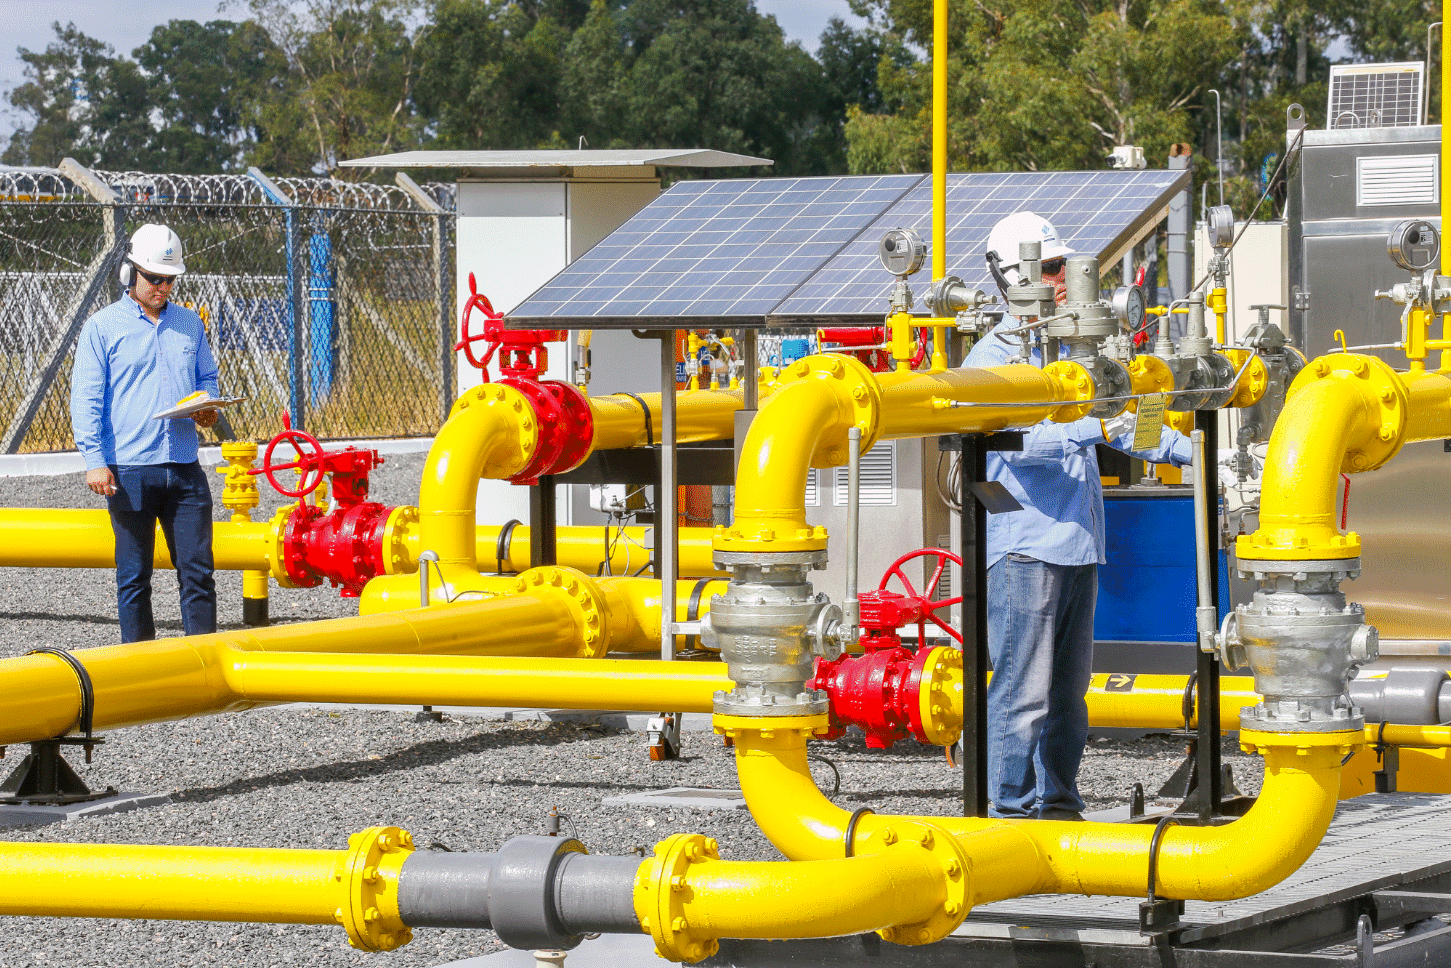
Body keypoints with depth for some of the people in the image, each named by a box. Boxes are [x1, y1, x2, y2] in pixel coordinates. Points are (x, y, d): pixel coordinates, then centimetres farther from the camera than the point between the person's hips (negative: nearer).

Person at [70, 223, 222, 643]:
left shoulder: (189, 323, 13)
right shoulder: (102, 327, 1)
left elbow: (207, 378, 23)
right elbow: (86, 399, -2)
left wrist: (207, 408, -1)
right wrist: (94, 460, -12)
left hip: (184, 468, 3)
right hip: (129, 470, -3)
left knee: (198, 569, 0)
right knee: (133, 575, 3)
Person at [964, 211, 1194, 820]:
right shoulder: (992, 357, -6)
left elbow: (1119, 421, 22)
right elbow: (1018, 437, -22)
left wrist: (1187, 449, 8)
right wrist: (1095, 430, -33)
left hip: (1078, 543, 8)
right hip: (1024, 546, -8)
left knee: (1068, 689, 12)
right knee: (1023, 692, -9)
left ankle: (1060, 804, 19)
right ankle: (1012, 809, -6)